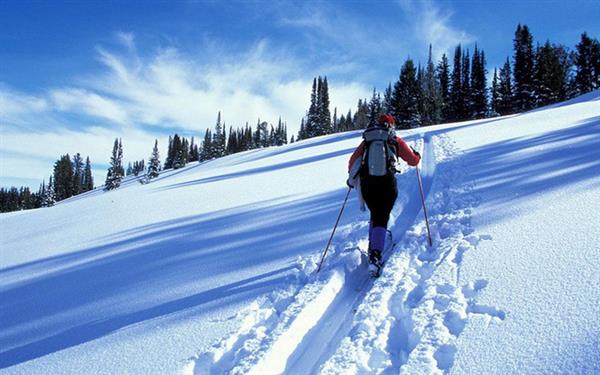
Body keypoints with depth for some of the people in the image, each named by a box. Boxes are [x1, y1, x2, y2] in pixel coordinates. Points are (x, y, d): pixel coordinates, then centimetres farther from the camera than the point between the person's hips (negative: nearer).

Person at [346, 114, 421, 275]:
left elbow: (353, 161, 13)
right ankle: (375, 256, -18)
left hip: (366, 184, 2)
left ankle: (373, 247, 20)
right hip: (387, 184, -2)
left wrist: (352, 178, 29)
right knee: (382, 219, -2)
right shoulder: (396, 141, 10)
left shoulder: (367, 141, 15)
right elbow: (413, 160, 15)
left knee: (375, 215, 24)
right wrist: (417, 155, 39)